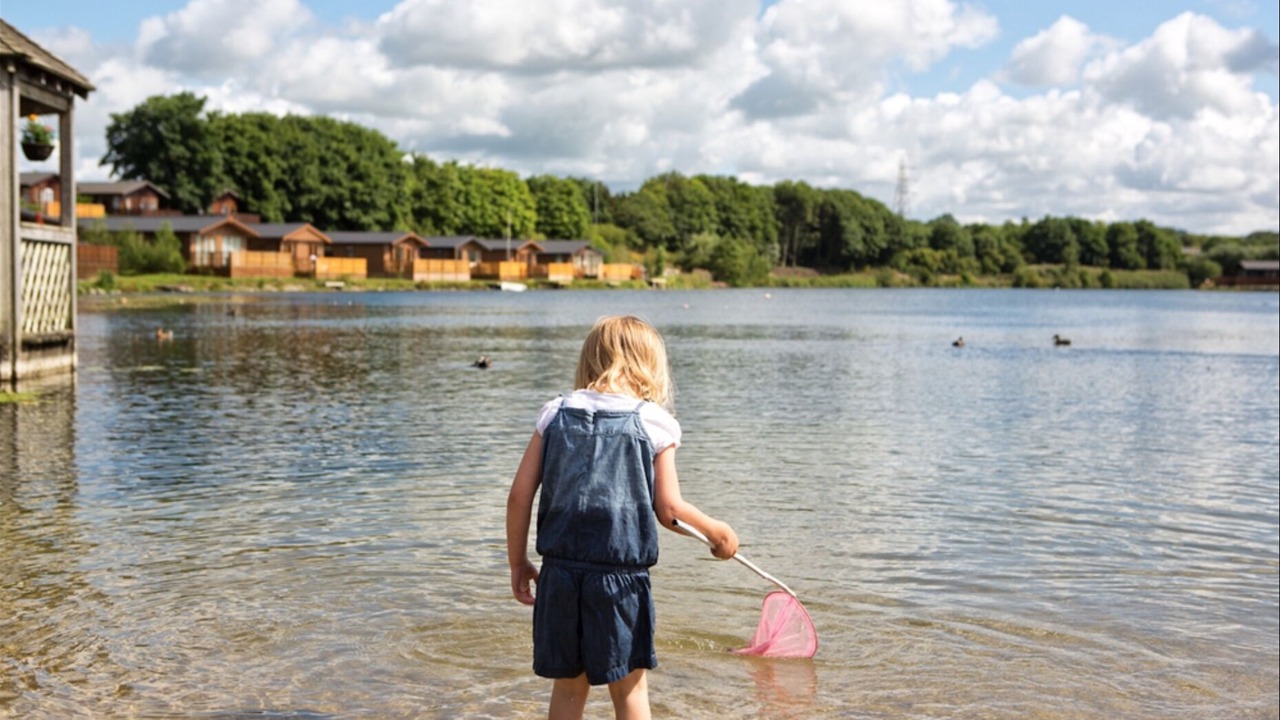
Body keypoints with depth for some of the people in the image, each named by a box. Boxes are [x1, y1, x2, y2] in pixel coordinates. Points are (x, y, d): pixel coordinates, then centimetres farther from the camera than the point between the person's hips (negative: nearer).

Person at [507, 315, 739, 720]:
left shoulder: (556, 413, 7)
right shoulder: (654, 422, -2)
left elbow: (520, 494, 4)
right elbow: (668, 508, -5)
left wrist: (518, 563, 14)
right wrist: (717, 531, 13)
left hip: (560, 572, 3)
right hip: (621, 578, -3)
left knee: (569, 686, 15)